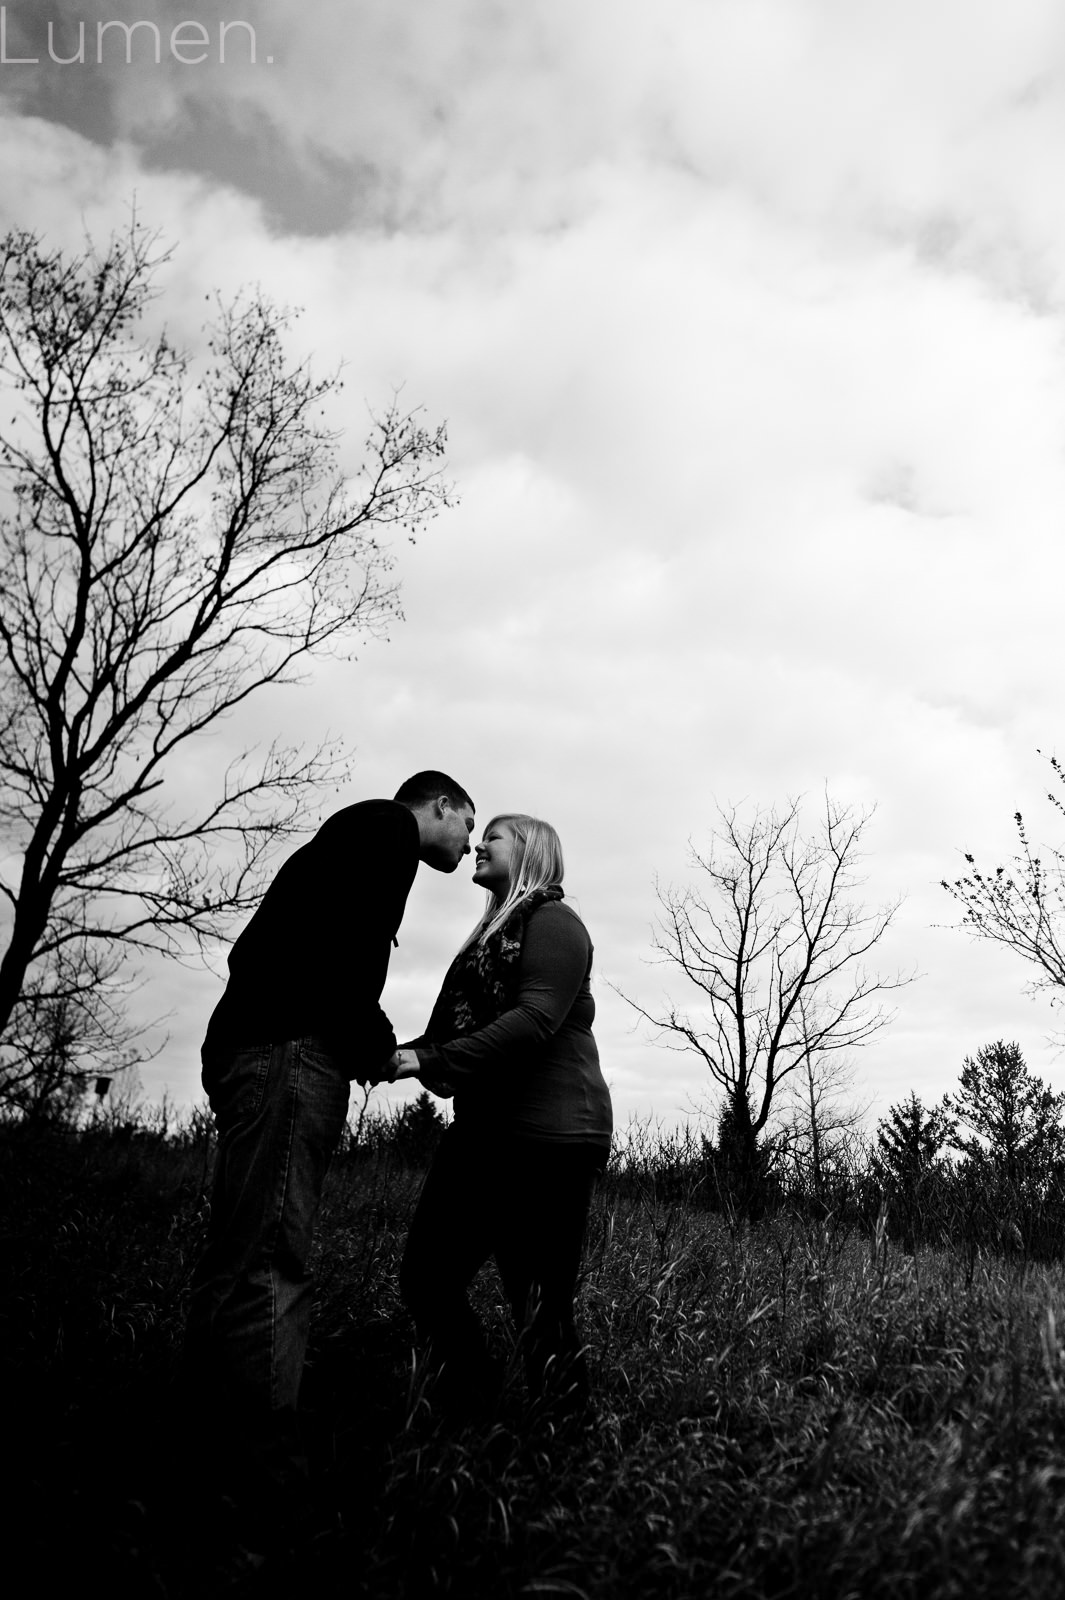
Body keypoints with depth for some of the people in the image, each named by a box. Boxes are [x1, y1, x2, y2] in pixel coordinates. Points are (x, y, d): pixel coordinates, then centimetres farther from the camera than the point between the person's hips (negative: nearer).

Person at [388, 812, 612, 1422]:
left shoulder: (552, 922, -5)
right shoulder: (491, 936, 21)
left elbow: (536, 1019, -20)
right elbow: (453, 1029, 19)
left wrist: (432, 1060, -24)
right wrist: (397, 1055, 1)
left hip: (549, 1139, -9)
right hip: (484, 1132, 9)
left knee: (541, 1305, -4)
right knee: (427, 1275, 8)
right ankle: (476, 1416, 24)